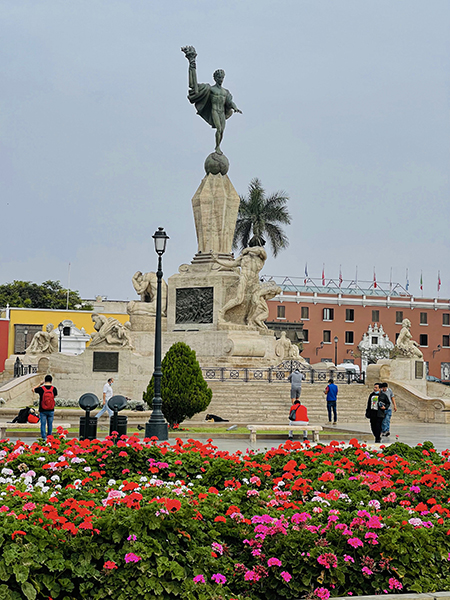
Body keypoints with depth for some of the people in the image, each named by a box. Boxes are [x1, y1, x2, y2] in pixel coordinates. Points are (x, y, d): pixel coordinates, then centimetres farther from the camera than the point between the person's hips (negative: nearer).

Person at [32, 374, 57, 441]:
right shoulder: (54, 389, -7)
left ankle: (44, 438, 1)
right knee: (50, 424, 12)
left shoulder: (41, 389, -11)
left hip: (42, 410, -2)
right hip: (51, 410, 2)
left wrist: (40, 384, 14)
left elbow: (33, 389, 8)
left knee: (43, 424, 4)